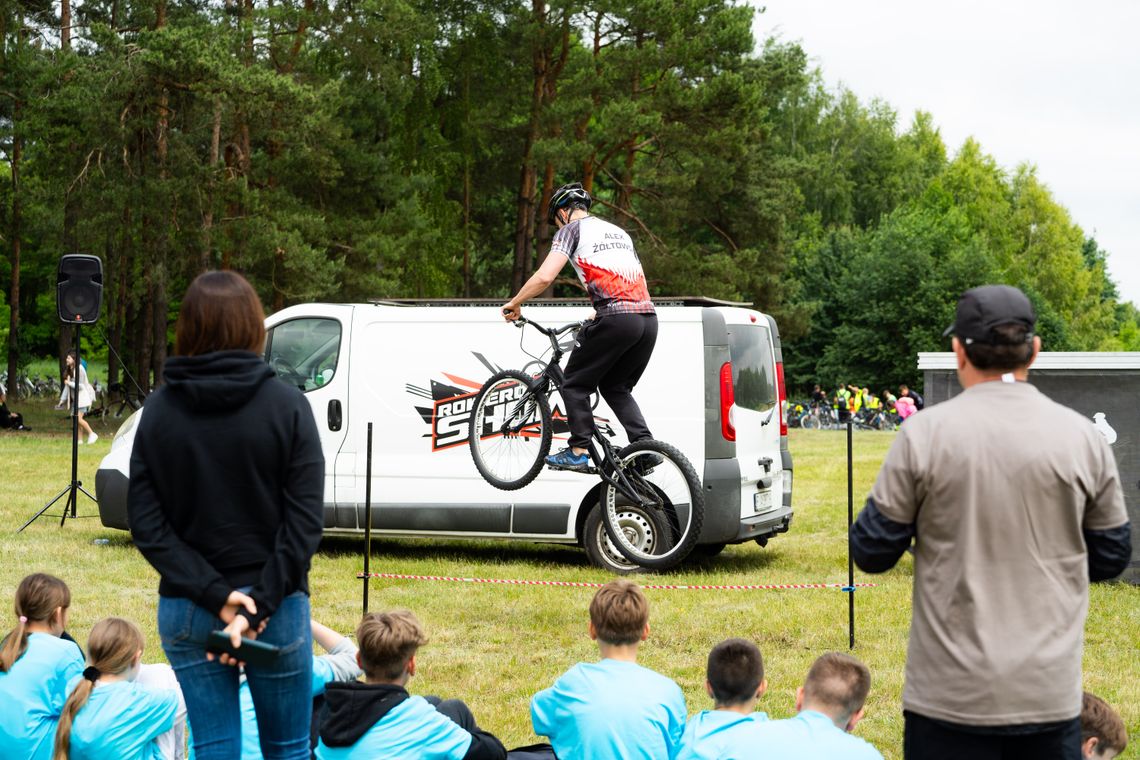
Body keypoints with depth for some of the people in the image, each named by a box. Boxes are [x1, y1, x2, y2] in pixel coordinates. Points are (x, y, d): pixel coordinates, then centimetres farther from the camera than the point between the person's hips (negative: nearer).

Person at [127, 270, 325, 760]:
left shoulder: (160, 409, -1)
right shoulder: (286, 406, -7)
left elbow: (145, 521, -5)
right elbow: (305, 520, -14)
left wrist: (213, 594, -10)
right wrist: (260, 604, -13)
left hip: (184, 610, 2)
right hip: (276, 608, -2)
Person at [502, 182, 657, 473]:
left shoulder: (572, 229, 7)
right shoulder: (619, 232, 29)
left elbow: (544, 277, -5)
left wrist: (514, 304, 9)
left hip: (616, 318, -7)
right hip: (648, 318, 7)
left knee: (575, 385, 9)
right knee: (616, 387, 21)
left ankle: (578, 452, 3)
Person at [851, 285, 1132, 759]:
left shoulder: (925, 432, -8)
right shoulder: (1082, 436, -2)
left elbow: (871, 552, -3)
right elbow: (1111, 557, 8)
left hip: (951, 697, -2)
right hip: (1051, 695, 2)